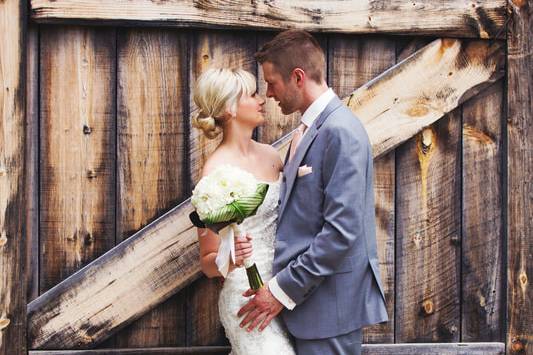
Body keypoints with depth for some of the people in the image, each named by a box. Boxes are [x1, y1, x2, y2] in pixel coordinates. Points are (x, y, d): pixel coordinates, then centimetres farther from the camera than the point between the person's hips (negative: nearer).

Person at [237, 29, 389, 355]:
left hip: (329, 302, -9)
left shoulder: (341, 132, -17)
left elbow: (341, 231, -22)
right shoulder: (310, 129, 12)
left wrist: (283, 290, -18)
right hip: (307, 294, 9)